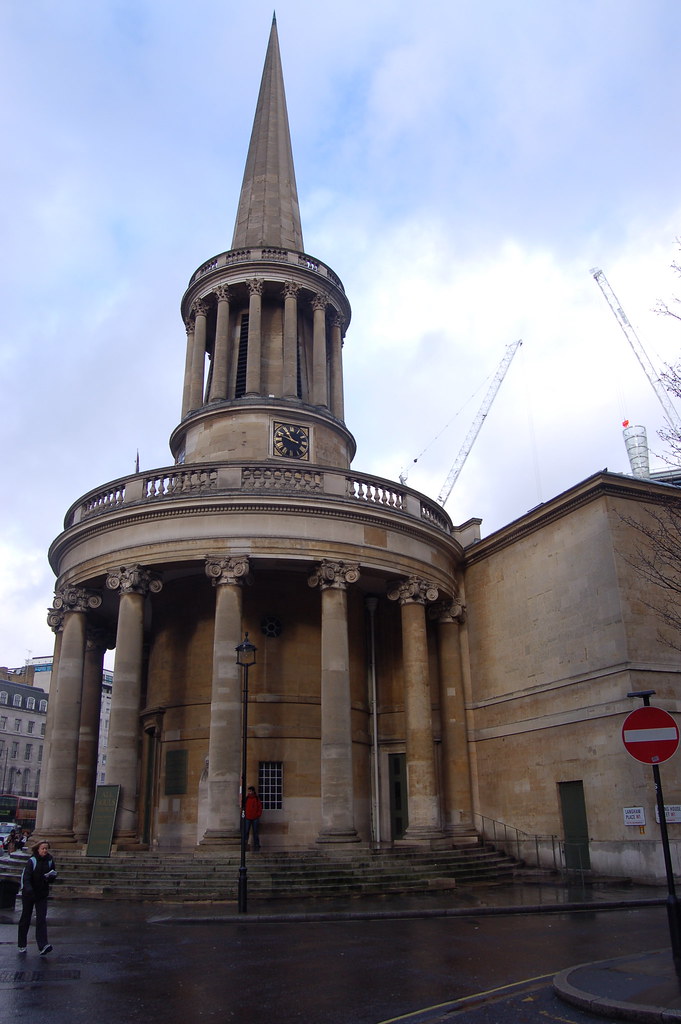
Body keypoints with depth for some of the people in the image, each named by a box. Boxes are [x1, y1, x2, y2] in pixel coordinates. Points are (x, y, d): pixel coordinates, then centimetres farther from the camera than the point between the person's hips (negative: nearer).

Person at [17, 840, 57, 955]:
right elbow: (26, 877, -22)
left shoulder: (49, 861, 1)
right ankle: (22, 945, 25)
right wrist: (29, 889, -39)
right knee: (25, 919, 9)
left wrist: (50, 876, -13)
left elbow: (52, 878, 11)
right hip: (28, 894, -2)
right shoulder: (32, 861, -12)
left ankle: (43, 946, -13)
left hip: (42, 894, 2)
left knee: (41, 919, -7)